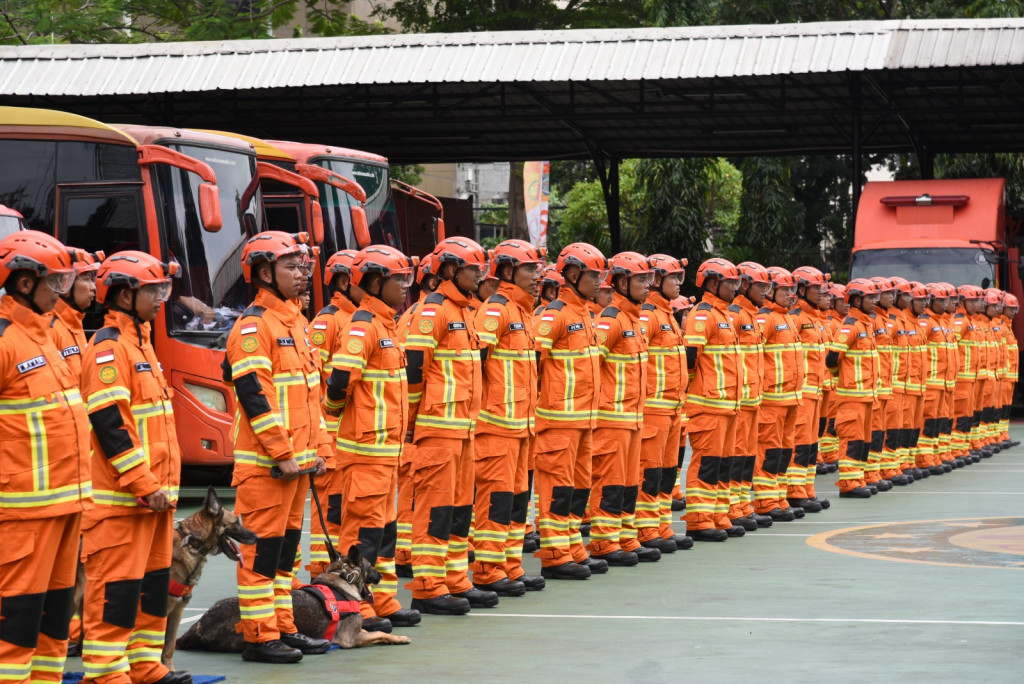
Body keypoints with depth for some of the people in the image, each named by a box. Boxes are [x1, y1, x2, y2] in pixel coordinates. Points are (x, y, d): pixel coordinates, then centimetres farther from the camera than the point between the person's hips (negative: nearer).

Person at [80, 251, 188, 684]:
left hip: (152, 491, 10)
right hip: (122, 499, -10)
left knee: (153, 583, 14)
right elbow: (108, 424, -20)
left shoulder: (139, 342, 17)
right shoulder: (109, 348, -13)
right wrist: (144, 485, -20)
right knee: (116, 588, -6)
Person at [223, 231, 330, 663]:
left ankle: (282, 628, 22)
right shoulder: (253, 326, -12)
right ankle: (259, 637, 0)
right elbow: (252, 393, -19)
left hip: (296, 459, 9)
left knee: (286, 545, 14)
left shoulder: (295, 322, 16)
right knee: (262, 547, -4)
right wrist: (281, 453, -19)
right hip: (265, 463, -9)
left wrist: (319, 448, 16)